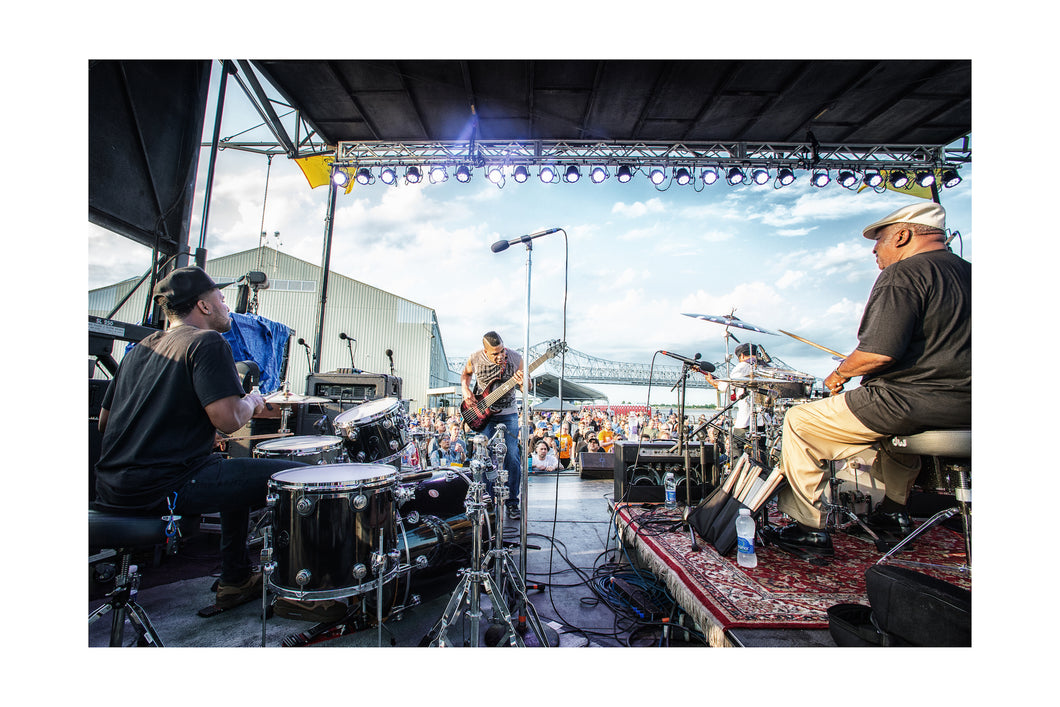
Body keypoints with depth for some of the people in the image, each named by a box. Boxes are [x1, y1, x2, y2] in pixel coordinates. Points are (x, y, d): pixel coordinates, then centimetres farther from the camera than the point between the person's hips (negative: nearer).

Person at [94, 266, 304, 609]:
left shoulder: (141, 346, 15)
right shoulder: (207, 342, -11)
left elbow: (104, 419, 21)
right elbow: (227, 420, -24)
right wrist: (251, 403, -3)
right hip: (160, 487, -10)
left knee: (238, 473, 29)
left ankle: (236, 580, 31)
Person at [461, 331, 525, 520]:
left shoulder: (515, 358, -13)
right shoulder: (475, 359, -12)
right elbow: (466, 373, 12)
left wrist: (523, 383, -26)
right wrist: (465, 389, -7)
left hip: (508, 413, 0)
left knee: (512, 458, -4)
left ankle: (512, 502, 8)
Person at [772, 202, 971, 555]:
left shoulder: (903, 274, -14)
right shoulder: (969, 273, 14)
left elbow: (879, 352, -25)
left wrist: (839, 373, -7)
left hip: (911, 402, -9)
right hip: (966, 408, 10)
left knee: (799, 421, 0)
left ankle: (809, 526, 4)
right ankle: (894, 509, 43)